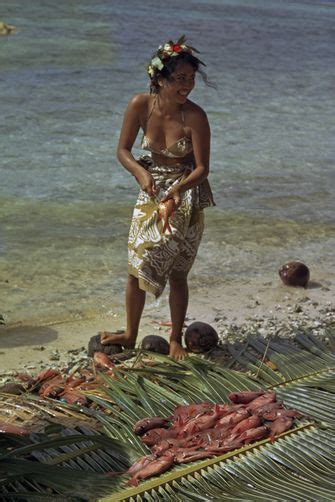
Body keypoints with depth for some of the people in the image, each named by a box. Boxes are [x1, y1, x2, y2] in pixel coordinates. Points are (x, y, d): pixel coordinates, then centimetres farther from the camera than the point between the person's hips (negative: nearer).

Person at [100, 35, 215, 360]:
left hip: (186, 197, -3)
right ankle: (130, 335, 24)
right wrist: (141, 172, -24)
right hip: (151, 193, 3)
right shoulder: (141, 105, -13)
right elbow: (123, 150, -5)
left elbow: (202, 168, -18)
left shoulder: (195, 117, -21)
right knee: (136, 266, 8)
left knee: (177, 273, 4)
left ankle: (176, 340, 20)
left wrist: (179, 189, -35)